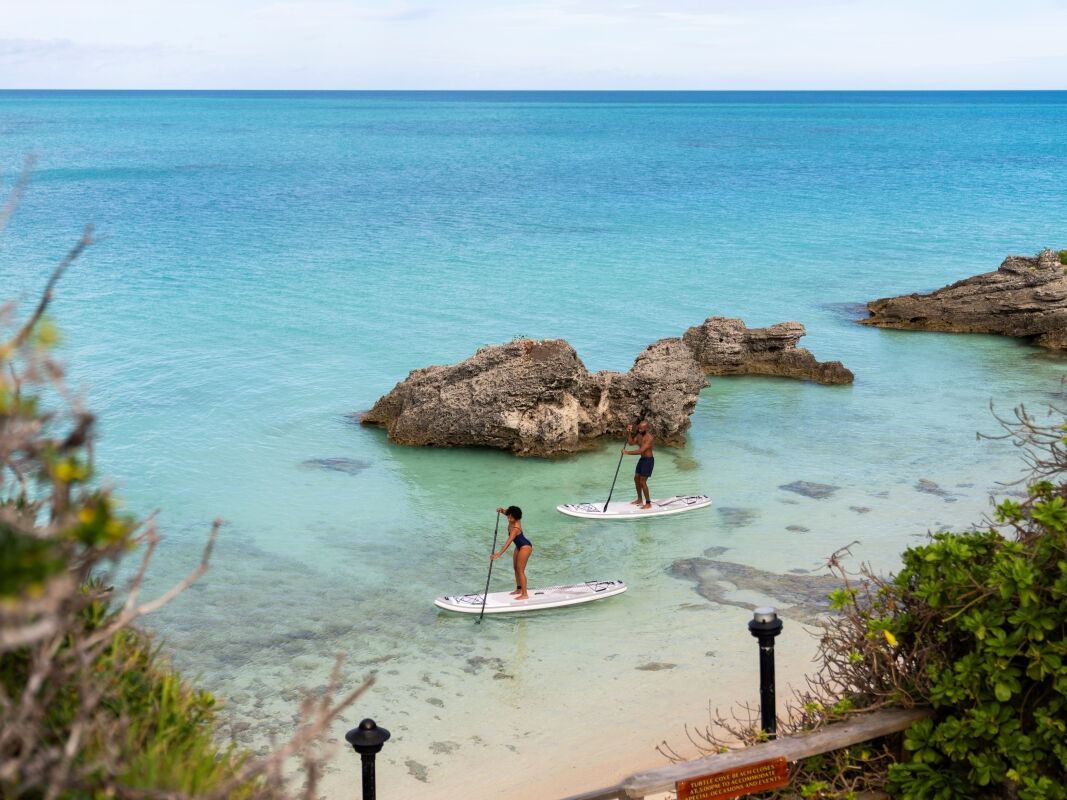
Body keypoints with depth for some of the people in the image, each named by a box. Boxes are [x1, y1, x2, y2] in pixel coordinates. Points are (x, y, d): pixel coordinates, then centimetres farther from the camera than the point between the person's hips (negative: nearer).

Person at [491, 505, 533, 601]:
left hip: (525, 547, -10)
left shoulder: (515, 528, -33)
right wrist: (502, 510, -10)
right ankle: (519, 589, 30)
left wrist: (499, 554, -42)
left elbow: (508, 543, -38)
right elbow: (505, 511, 14)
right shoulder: (512, 520, -8)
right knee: (516, 568, 18)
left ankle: (525, 594, -3)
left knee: (520, 570, -7)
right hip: (519, 546, 10)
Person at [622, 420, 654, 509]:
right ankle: (639, 500, 31)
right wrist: (629, 433, -8)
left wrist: (627, 452, -26)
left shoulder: (648, 438, -25)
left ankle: (648, 504, 1)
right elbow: (631, 442, 5)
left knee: (643, 482, -8)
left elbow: (640, 451, -30)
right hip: (642, 459, 10)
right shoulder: (639, 435, 4)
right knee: (636, 478, 18)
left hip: (648, 460, -10)